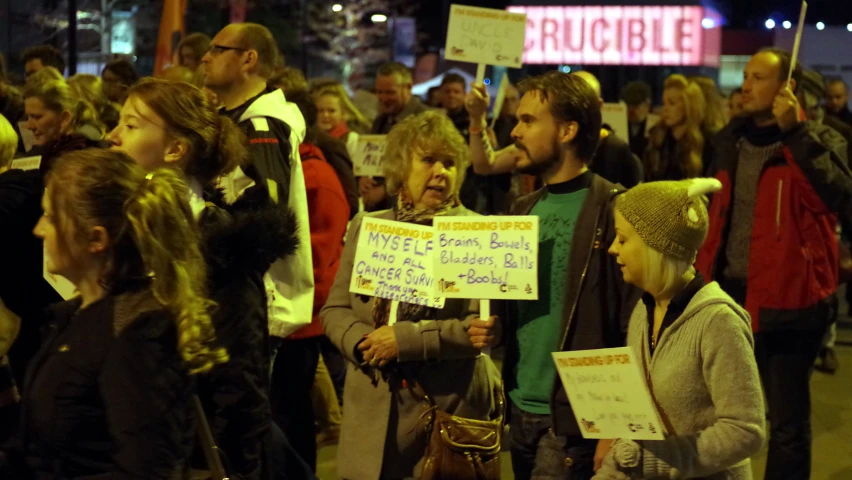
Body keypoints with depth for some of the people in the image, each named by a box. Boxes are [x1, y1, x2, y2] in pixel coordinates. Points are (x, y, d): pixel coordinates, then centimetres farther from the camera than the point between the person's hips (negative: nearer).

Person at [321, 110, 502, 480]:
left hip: (451, 405, -3)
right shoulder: (365, 227, 10)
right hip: (373, 407, 3)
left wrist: (405, 339, -18)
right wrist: (363, 343, -10)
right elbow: (335, 309, 10)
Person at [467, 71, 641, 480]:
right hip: (521, 411, 7)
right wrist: (495, 329, -1)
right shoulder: (523, 211, 12)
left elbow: (633, 328, -15)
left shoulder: (614, 211, -12)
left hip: (574, 418, -7)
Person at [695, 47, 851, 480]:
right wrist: (703, 274, 15)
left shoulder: (817, 142, -7)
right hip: (729, 294, 6)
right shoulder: (731, 140, 10)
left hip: (786, 301, -6)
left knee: (787, 421, 1)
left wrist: (795, 133, -27)